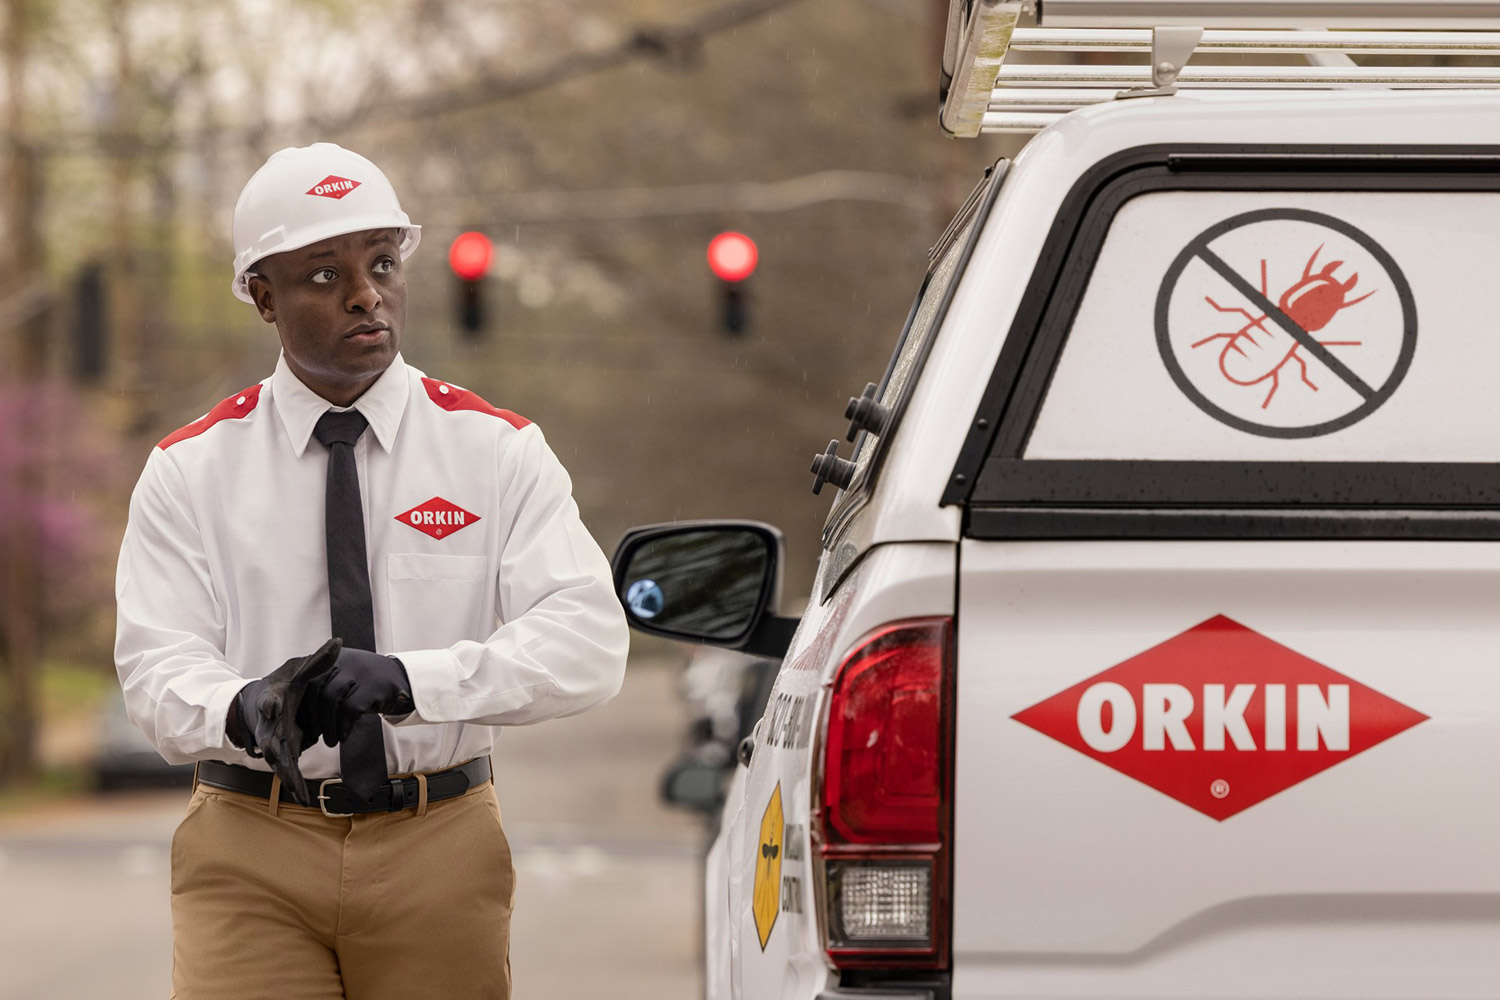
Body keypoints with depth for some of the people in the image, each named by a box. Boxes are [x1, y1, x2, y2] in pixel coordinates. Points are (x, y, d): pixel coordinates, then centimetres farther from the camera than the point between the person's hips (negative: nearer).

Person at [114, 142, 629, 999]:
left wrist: (407, 679, -26)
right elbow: (159, 666, -6)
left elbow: (589, 640, -11)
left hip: (440, 850, 1)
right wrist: (243, 711, -30)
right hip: (251, 848, -1)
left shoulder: (496, 451, 2)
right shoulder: (190, 470, 4)